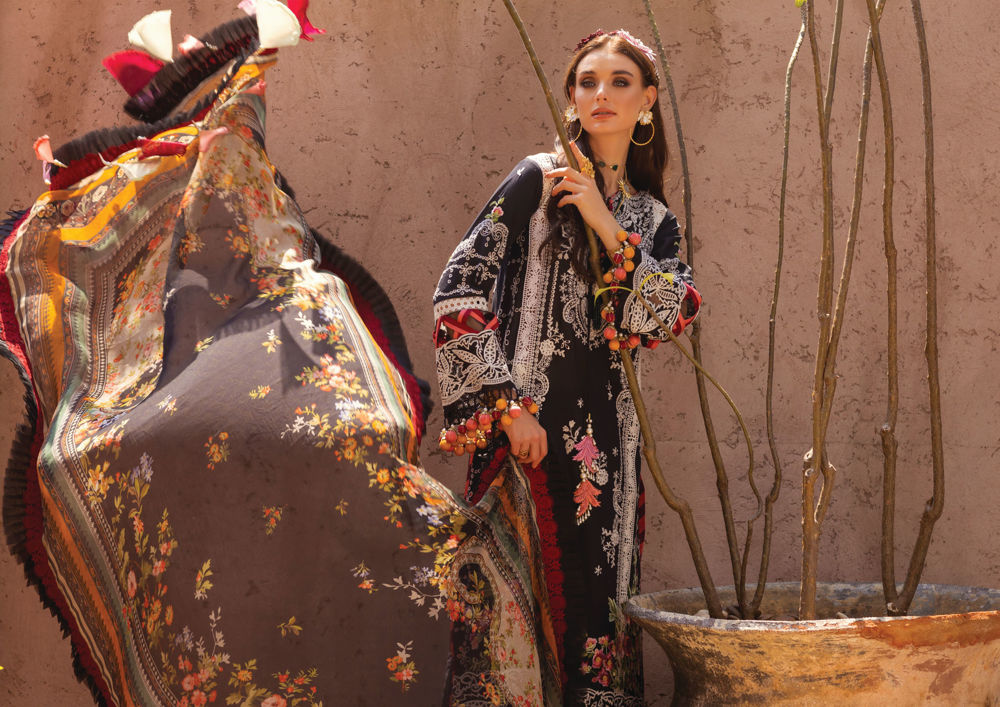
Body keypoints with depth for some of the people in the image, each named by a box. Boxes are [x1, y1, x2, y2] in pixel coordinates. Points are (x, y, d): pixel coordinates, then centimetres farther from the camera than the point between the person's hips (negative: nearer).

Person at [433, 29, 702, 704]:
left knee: (597, 593, 6)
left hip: (604, 433, 5)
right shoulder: (539, 179, 1)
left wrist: (607, 227, -9)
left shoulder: (653, 218, 15)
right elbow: (459, 290, -7)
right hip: (526, 423, -5)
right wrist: (507, 405, -12)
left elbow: (662, 319, -1)